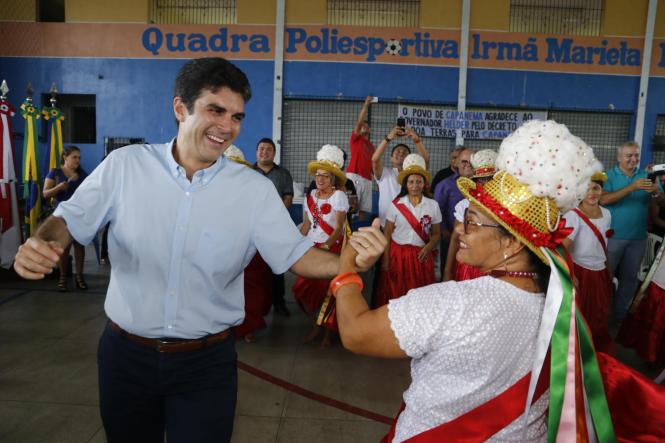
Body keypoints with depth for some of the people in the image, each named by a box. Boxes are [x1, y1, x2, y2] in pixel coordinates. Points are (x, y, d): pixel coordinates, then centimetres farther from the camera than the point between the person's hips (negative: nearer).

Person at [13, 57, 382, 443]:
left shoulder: (256, 190, -9)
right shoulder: (124, 165, -7)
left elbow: (296, 254, -10)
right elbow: (71, 220, 1)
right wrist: (41, 243, -22)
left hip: (207, 360, -1)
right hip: (126, 353, 2)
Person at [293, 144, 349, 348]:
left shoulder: (338, 196, -10)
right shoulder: (311, 195, 7)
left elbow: (339, 228, -16)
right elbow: (306, 224, 12)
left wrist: (327, 245, -30)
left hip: (332, 249, -5)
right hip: (312, 247, 5)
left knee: (328, 290, 2)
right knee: (303, 288, 3)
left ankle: (328, 332, 21)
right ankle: (316, 324, 26)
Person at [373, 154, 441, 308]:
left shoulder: (433, 205, 0)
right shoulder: (396, 204, -3)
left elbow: (436, 234, 7)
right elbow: (387, 233, 1)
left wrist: (428, 247, -12)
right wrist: (385, 259, -3)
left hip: (421, 256, 1)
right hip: (397, 254, -1)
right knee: (395, 296, 1)